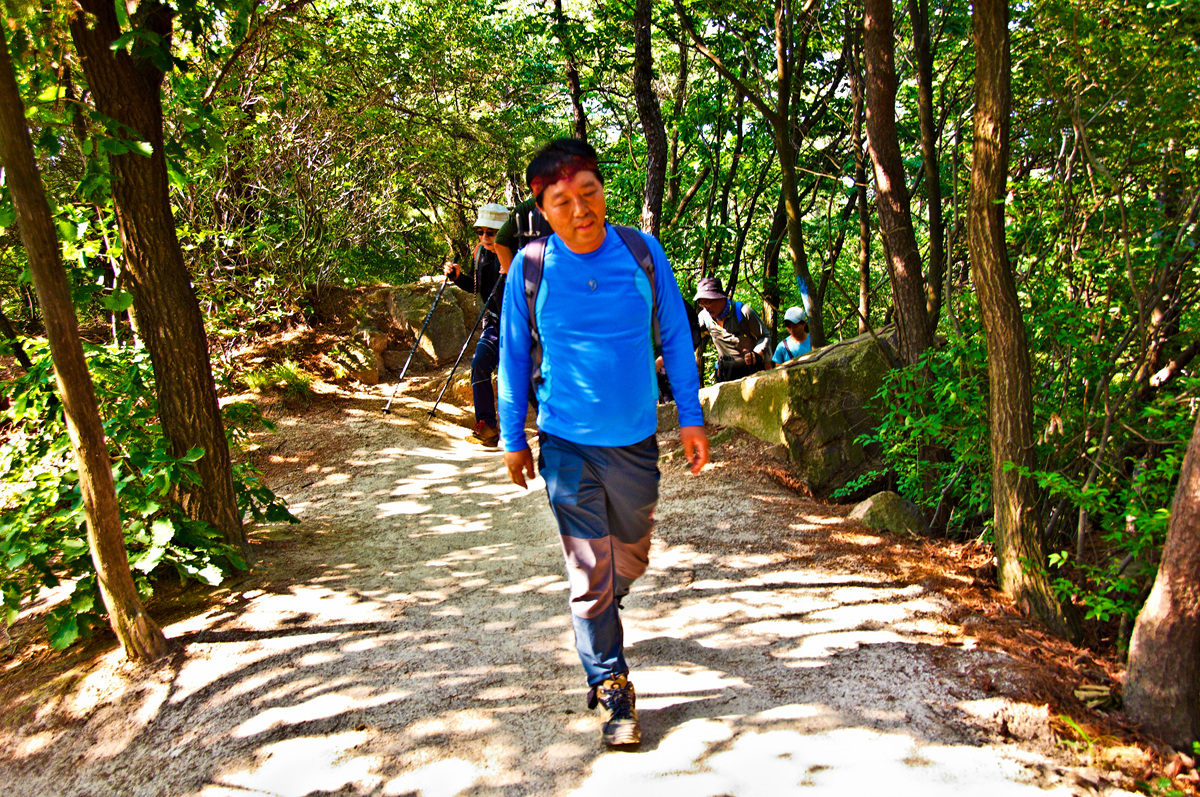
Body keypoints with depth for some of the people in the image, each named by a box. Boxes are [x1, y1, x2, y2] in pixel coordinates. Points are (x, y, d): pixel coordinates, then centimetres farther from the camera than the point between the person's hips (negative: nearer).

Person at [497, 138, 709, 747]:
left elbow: (674, 335, 3)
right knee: (590, 572, 0)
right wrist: (513, 439, 5)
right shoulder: (531, 267, -9)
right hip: (567, 444, -2)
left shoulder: (642, 251, -6)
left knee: (629, 558, 21)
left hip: (635, 439, 3)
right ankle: (611, 687, 18)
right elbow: (514, 355, 1)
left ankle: (597, 616, 52)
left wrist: (691, 417, 3)